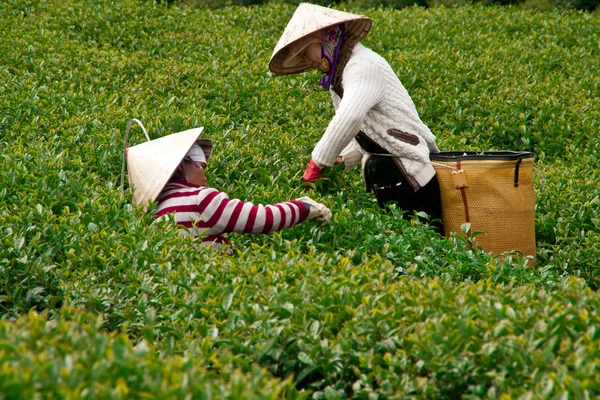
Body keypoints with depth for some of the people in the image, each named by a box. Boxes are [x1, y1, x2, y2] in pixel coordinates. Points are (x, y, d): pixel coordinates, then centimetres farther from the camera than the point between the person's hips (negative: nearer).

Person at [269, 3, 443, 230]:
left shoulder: (364, 66, -15)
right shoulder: (339, 77, 15)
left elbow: (349, 119, -30)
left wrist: (318, 164, -22)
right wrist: (342, 161, 1)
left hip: (410, 179, -9)